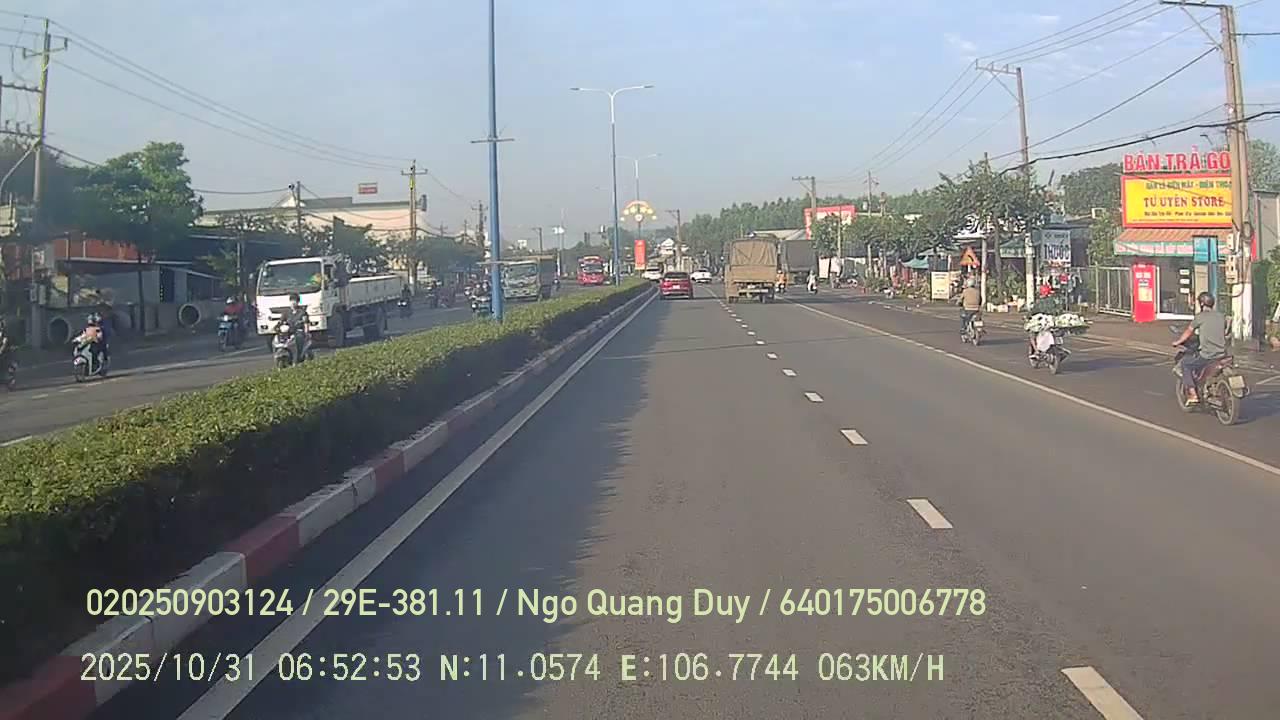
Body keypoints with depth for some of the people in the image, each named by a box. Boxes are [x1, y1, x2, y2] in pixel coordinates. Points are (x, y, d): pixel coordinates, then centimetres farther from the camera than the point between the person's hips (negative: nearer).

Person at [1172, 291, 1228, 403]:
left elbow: (1188, 332, 3)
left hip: (1207, 356, -6)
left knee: (1185, 362, 13)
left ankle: (1192, 394, 4)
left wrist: (1177, 342, 20)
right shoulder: (1221, 316, 10)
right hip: (1222, 355, 6)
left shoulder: (1200, 316, -6)